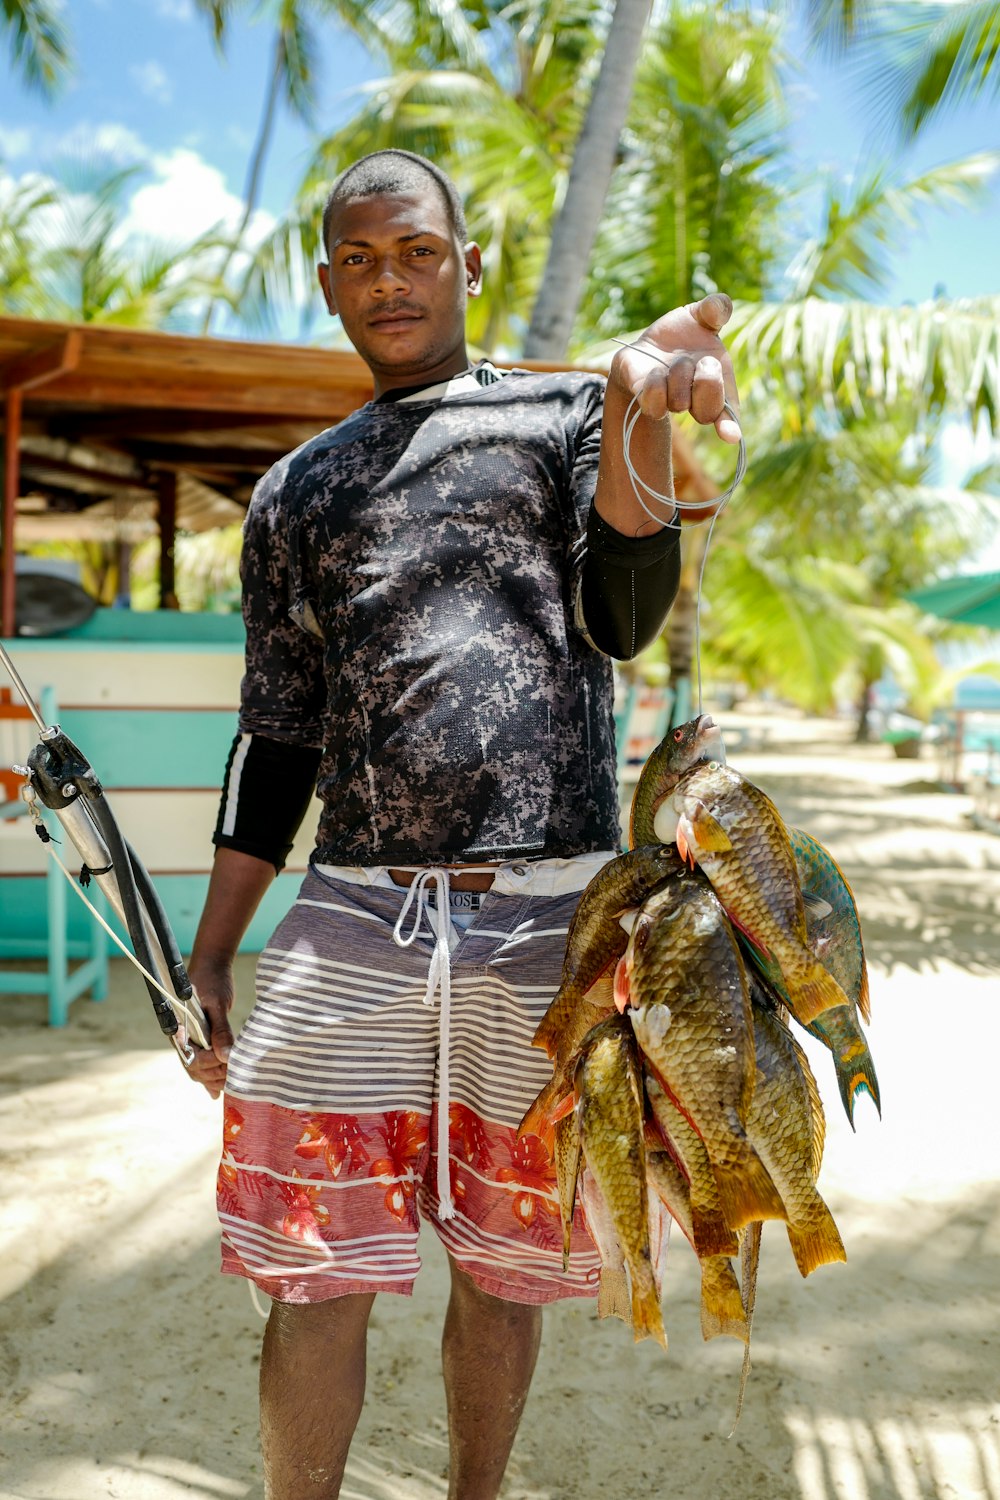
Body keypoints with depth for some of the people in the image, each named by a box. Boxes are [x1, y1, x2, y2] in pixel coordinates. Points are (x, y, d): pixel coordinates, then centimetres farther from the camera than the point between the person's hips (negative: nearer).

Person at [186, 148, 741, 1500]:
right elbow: (277, 736, 15)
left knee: (504, 1270, 11)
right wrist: (209, 956, 8)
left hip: (550, 919, -1)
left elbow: (620, 620, -5)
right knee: (315, 1279, 3)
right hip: (352, 921, 2)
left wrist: (638, 410, -22)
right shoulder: (295, 495, 16)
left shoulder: (568, 413, 9)